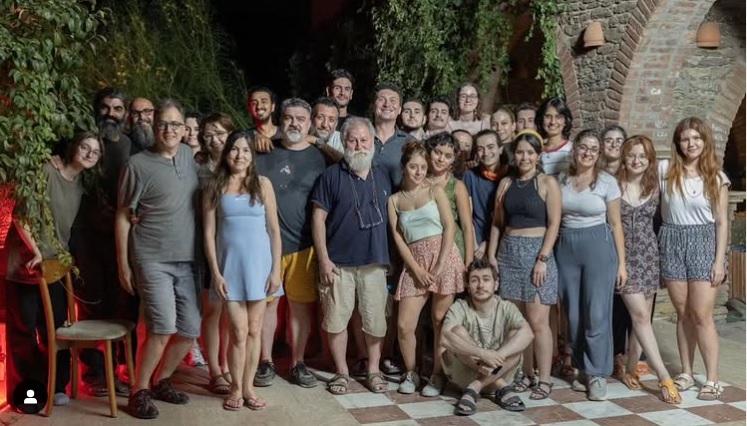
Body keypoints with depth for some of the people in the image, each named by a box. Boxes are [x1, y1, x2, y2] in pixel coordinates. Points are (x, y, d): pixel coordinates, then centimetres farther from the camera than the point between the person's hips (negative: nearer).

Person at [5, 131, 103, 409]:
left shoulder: (82, 185, 7)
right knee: (23, 329, 3)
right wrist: (35, 251, -17)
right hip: (26, 262, -6)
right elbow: (19, 214, -17)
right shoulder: (46, 172, -13)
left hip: (56, 264, 6)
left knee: (56, 328, 10)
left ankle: (55, 386, 23)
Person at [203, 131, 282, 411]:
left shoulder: (263, 184, 2)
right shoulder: (215, 188, 1)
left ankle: (248, 387, 19)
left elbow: (274, 229, 2)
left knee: (254, 330, 7)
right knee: (239, 332, -1)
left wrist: (276, 269, -3)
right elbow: (209, 233, 0)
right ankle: (236, 388, 15)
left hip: (259, 264, 1)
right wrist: (216, 273, -7)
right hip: (230, 265, -1)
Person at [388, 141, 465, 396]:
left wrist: (440, 265, -12)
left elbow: (449, 227, -2)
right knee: (404, 325, -5)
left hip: (443, 256, -1)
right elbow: (397, 237, 3)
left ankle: (437, 375, 13)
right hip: (414, 263, 2)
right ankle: (411, 373, 16)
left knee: (441, 320, 1)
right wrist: (416, 268, -9)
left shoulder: (436, 191, 6)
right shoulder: (394, 200, 10)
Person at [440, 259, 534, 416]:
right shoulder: (459, 307, -11)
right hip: (464, 374, -1)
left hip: (498, 372, 1)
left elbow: (527, 334, -27)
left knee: (516, 337, -22)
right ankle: (502, 387, -23)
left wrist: (496, 357, -40)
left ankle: (474, 389, -23)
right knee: (457, 331, -25)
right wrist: (482, 353, -40)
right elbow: (445, 338, -30)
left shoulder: (506, 308, -8)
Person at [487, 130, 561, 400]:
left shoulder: (547, 183, -2)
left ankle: (544, 379, 2)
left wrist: (543, 258, -14)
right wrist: (491, 253, 3)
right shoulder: (506, 183, 11)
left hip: (536, 252, -5)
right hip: (509, 252, 5)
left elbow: (553, 224, -7)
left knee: (537, 321, -6)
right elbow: (497, 222, 12)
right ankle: (527, 374, 16)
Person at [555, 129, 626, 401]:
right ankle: (582, 369, 21)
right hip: (566, 247, 3)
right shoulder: (561, 180, 6)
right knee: (573, 314, 7)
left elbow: (615, 224, 0)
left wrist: (621, 263, -3)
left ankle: (597, 374, 7)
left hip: (598, 246, -3)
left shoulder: (607, 182, -2)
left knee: (597, 313, -4)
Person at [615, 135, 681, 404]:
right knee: (640, 315, -11)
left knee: (642, 316, 7)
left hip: (649, 255, 4)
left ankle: (630, 370, 20)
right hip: (623, 255, -4)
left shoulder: (655, 187, 5)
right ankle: (664, 377, -9)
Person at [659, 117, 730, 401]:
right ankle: (686, 373, 19)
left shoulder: (716, 177, 1)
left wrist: (719, 260, -6)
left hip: (703, 243, -1)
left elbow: (721, 222, 0)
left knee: (701, 315, -5)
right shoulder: (664, 170, 1)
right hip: (672, 244, 2)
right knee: (683, 314, 8)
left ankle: (712, 379, 4)